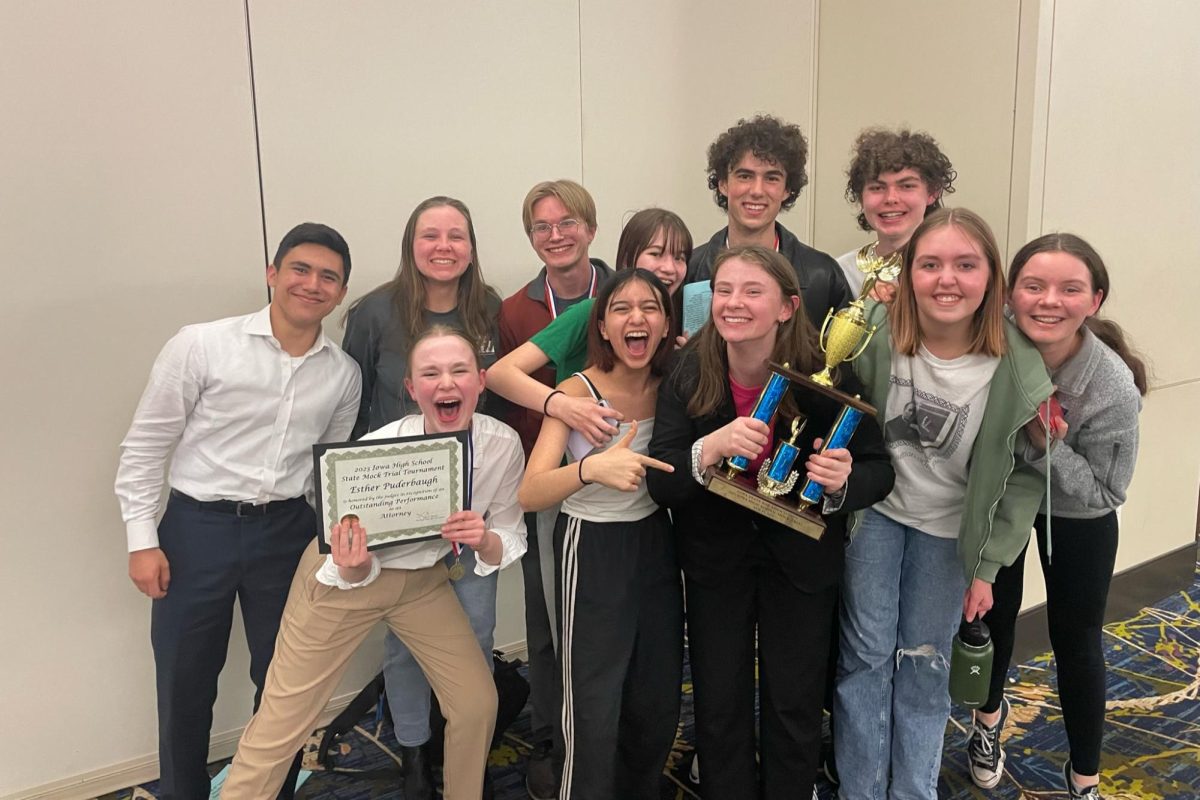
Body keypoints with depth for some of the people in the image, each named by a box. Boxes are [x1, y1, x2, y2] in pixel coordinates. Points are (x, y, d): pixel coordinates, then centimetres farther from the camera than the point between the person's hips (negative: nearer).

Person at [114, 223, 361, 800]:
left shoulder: (343, 374, 2)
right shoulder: (201, 346, -9)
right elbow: (144, 447, -4)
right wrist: (142, 539, -7)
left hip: (287, 533, 3)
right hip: (197, 528, -3)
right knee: (185, 684, 10)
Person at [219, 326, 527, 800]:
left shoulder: (504, 445, -20)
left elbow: (510, 543, -8)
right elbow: (352, 572, -18)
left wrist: (483, 540, -31)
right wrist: (353, 568, -41)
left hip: (424, 579, 4)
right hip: (346, 578, -3)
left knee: (477, 704, 5)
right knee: (280, 723, -1)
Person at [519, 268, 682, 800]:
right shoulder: (577, 392, -16)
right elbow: (530, 495, -27)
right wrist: (590, 469, -43)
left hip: (655, 544, 5)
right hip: (592, 551, -5)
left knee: (659, 700, 14)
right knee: (594, 709, -1)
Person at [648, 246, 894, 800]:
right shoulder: (688, 374, -17)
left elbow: (879, 470, -11)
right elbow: (659, 484, -19)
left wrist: (844, 482, -34)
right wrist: (712, 447, -38)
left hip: (801, 553, 0)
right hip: (715, 553, 1)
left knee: (795, 703, 15)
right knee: (719, 703, 13)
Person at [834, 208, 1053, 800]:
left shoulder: (1017, 367, -18)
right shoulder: (877, 330, -18)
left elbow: (1023, 476, -8)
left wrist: (987, 566, -5)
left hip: (949, 528, 0)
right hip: (874, 509, 0)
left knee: (924, 663, 10)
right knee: (866, 655, 6)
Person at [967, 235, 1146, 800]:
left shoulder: (1114, 388, -32)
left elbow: (1104, 494, -21)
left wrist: (1049, 447, -36)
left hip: (1076, 516, -1)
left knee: (1076, 643, 10)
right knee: (994, 613, 18)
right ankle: (990, 713, 49)